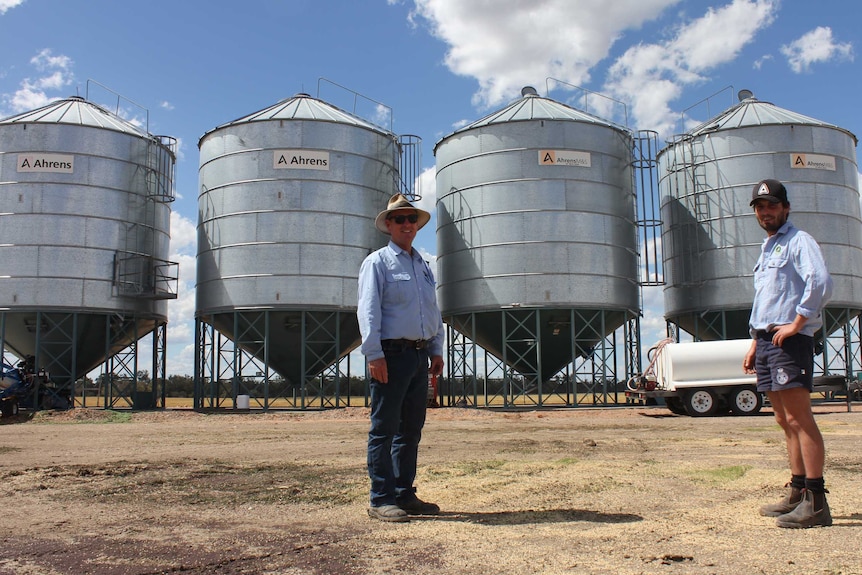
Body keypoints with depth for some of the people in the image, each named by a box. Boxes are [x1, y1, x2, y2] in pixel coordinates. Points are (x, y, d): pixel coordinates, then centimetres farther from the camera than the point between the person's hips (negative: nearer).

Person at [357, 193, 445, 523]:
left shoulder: (423, 266, 20)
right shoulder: (377, 263, -2)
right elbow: (368, 311, -10)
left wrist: (436, 350, 15)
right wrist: (374, 355, -18)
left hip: (419, 356, 7)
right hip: (392, 355, -7)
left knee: (412, 429, 11)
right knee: (384, 429, -4)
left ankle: (404, 494, 20)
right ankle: (381, 500, 2)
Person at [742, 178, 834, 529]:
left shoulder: (798, 241, -3)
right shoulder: (766, 249, 24)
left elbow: (820, 283, -20)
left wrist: (796, 324, -18)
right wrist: (755, 343, 21)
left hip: (790, 340, -9)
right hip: (766, 341, 9)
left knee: (799, 418, -12)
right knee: (785, 421, 10)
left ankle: (815, 502, -11)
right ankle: (797, 494, 15)